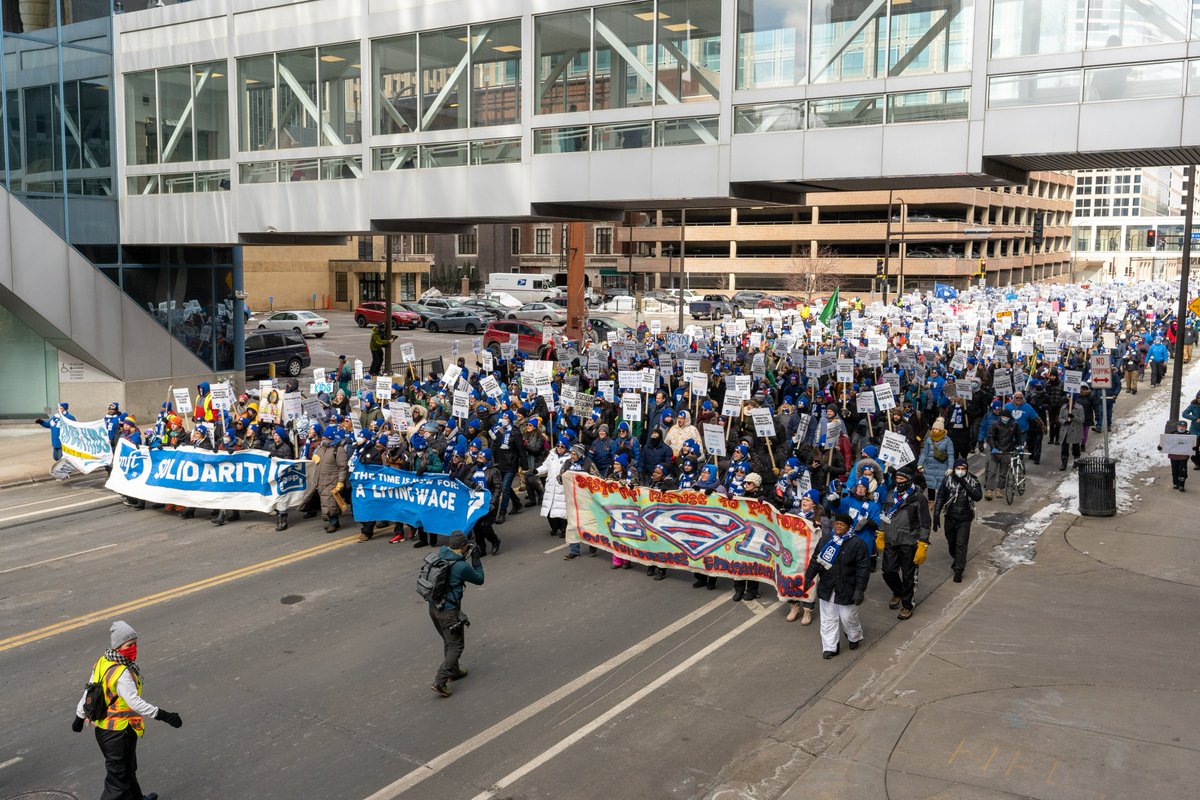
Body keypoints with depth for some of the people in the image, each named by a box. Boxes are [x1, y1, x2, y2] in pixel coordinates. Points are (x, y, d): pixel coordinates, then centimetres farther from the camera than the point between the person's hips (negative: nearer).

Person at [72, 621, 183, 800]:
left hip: (101, 728, 9)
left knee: (128, 768, 29)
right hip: (120, 731, -9)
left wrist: (80, 716, 22)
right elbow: (135, 702, -34)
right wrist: (162, 715, -34)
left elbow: (88, 691, 9)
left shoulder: (102, 663, -1)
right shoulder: (122, 674, -28)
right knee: (118, 779, 4)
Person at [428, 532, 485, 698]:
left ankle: (454, 671, 41)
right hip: (448, 611, -7)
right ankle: (439, 681, -3)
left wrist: (465, 555, 12)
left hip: (433, 607, 8)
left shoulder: (441, 553, -3)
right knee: (456, 646, 5)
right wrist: (475, 558, -2)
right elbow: (479, 579, -5)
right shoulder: (462, 567, -22)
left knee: (448, 641, 26)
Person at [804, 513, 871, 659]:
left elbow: (863, 568, -14)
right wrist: (809, 576, 5)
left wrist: (860, 590, -17)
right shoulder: (825, 539, 1)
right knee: (828, 619, 9)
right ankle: (830, 647, 21)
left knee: (848, 617, 10)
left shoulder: (857, 544, -14)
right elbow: (816, 559, 10)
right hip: (826, 587, 4)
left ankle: (855, 638, 39)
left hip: (846, 590, -4)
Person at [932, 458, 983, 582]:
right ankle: (955, 558, 47)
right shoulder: (947, 479, -6)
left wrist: (966, 485, -30)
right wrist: (936, 515, -5)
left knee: (961, 544, -7)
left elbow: (978, 497, -20)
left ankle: (958, 571, -1)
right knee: (951, 541, 19)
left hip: (965, 519, -2)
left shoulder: (972, 480, -8)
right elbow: (940, 497, -1)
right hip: (950, 517, 2)